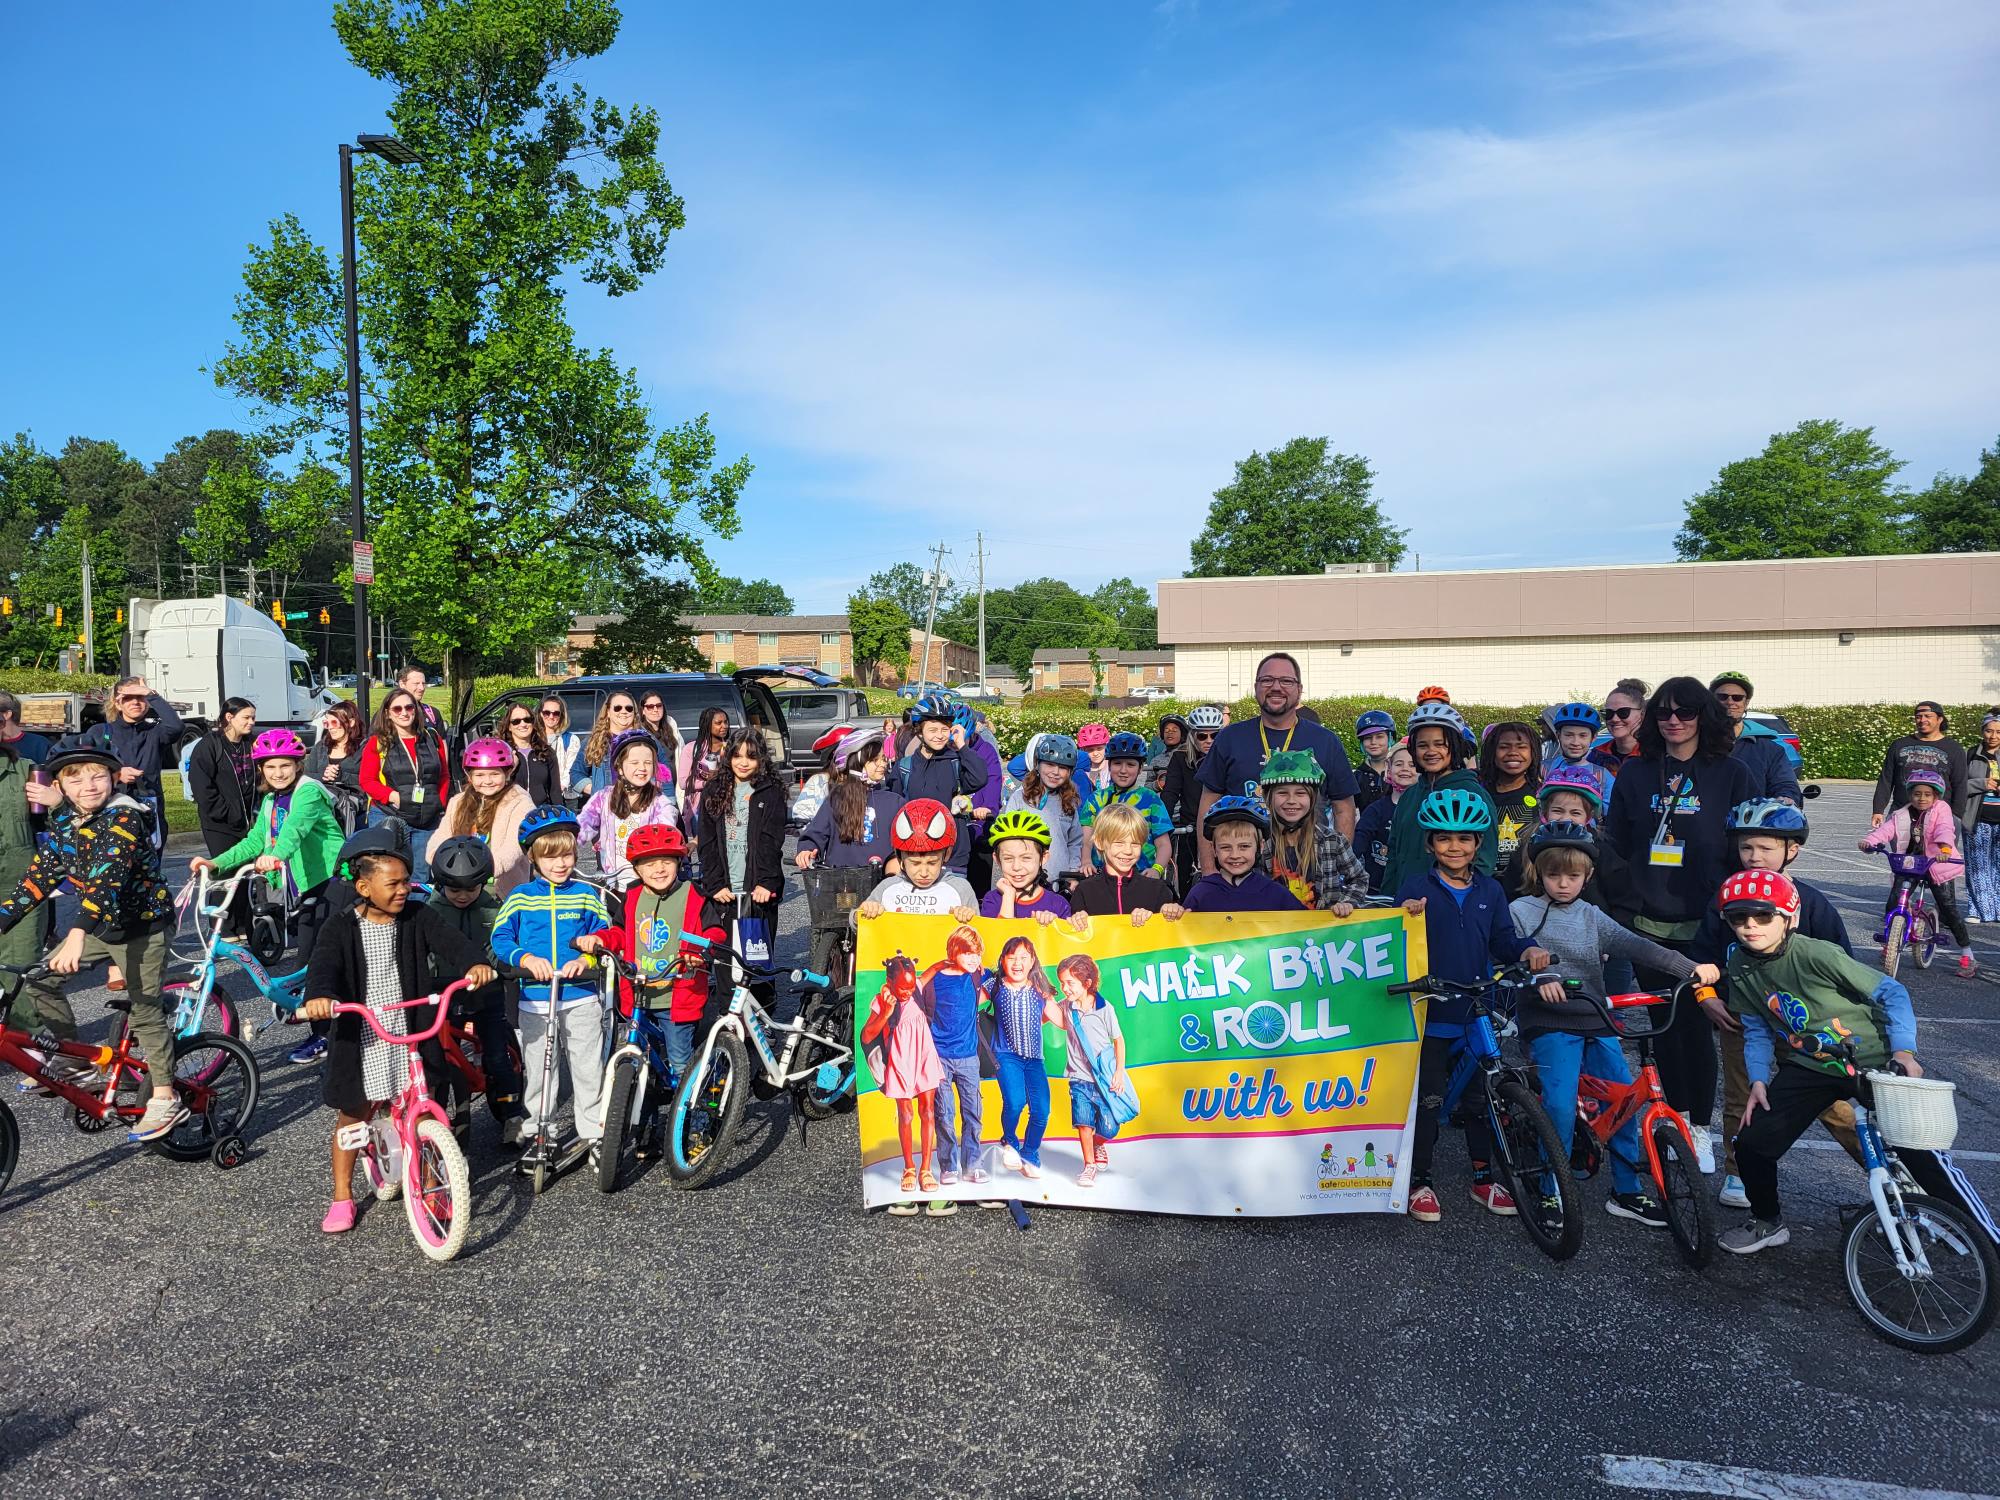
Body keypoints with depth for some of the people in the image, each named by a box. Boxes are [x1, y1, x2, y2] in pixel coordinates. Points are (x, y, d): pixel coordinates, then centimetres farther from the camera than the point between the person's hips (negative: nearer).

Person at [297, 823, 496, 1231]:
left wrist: (475, 962, -39)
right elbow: (325, 965, -23)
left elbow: (449, 940, -18)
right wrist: (319, 996, -45)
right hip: (362, 1038, -1)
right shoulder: (342, 929, -8)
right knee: (352, 1116, 14)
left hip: (411, 1036, 1)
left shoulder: (418, 917, -4)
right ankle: (342, 1198, 31)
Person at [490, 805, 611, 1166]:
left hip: (581, 996, 0)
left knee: (589, 1068, 4)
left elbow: (604, 937, 5)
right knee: (537, 1070, 8)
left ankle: (594, 1132, 16)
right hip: (535, 998, 0)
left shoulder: (586, 894, 3)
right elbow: (500, 939, 1)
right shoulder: (520, 896, 2)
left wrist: (587, 960, -13)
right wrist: (526, 958, -16)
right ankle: (540, 1134, 22)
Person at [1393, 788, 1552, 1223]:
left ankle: (1484, 1179, 29)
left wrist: (1528, 949, -12)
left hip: (1476, 1014, 4)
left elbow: (1503, 941, 8)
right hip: (1430, 1015, -4)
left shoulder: (1489, 891, 8)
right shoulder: (1416, 888, -5)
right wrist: (1405, 919, -30)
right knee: (1427, 1100, 2)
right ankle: (1419, 1182, 15)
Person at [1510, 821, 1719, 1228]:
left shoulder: (1591, 917, 11)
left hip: (1596, 1022, 5)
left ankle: (1627, 1192, 16)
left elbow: (1636, 946, 0)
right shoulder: (1521, 911, 0)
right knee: (1561, 1107, -17)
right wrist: (1538, 977, -34)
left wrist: (1691, 967, -12)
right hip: (1550, 1022, -5)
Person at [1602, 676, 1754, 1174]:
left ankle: (1701, 1127, 13)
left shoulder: (1731, 773, 1)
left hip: (1703, 923, -3)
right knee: (1660, 1023, 9)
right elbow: (1616, 844, 9)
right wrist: (1616, 905, 4)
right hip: (1648, 922, 3)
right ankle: (1677, 1115, 25)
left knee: (1694, 1023, -2)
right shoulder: (1635, 773, 7)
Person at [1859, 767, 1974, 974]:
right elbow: (1886, 829, -9)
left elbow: (1945, 829, -22)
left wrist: (1944, 847, -42)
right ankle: (1889, 942, 21)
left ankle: (1967, 955, 4)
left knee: (1949, 908, -6)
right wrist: (1869, 840, -29)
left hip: (1937, 865, -3)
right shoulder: (1902, 815, 4)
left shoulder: (1941, 810, -5)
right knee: (1892, 905, -4)